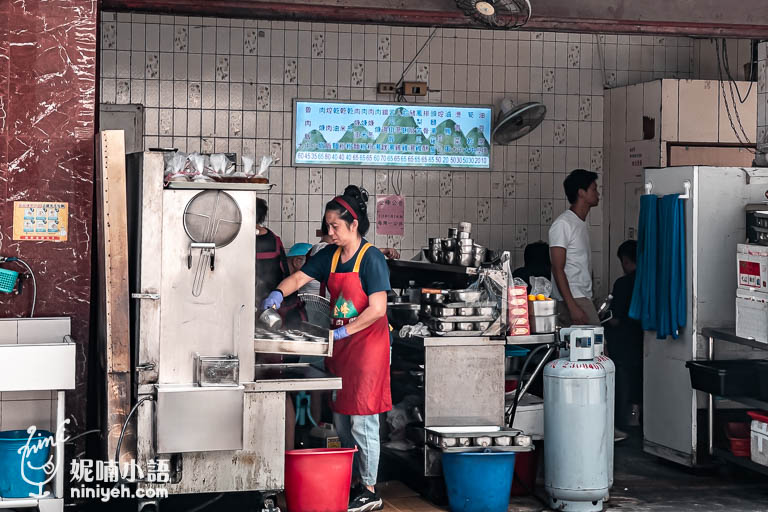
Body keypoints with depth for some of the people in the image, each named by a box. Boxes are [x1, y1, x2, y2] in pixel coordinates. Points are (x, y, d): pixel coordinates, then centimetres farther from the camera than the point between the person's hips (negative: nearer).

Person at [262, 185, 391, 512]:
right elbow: (298, 278, 8)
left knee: (362, 421, -6)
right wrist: (278, 293, -13)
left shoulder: (371, 258, -13)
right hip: (340, 344, 8)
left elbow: (377, 309, -18)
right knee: (341, 421, 11)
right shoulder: (330, 256, 9)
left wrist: (343, 332, -19)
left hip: (367, 342, -8)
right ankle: (350, 485, 21)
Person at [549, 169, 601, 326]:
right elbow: (558, 269, -15)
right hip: (571, 300, -9)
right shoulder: (563, 224, -10)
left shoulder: (582, 225, 19)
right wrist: (573, 307, -22)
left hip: (583, 298, 9)